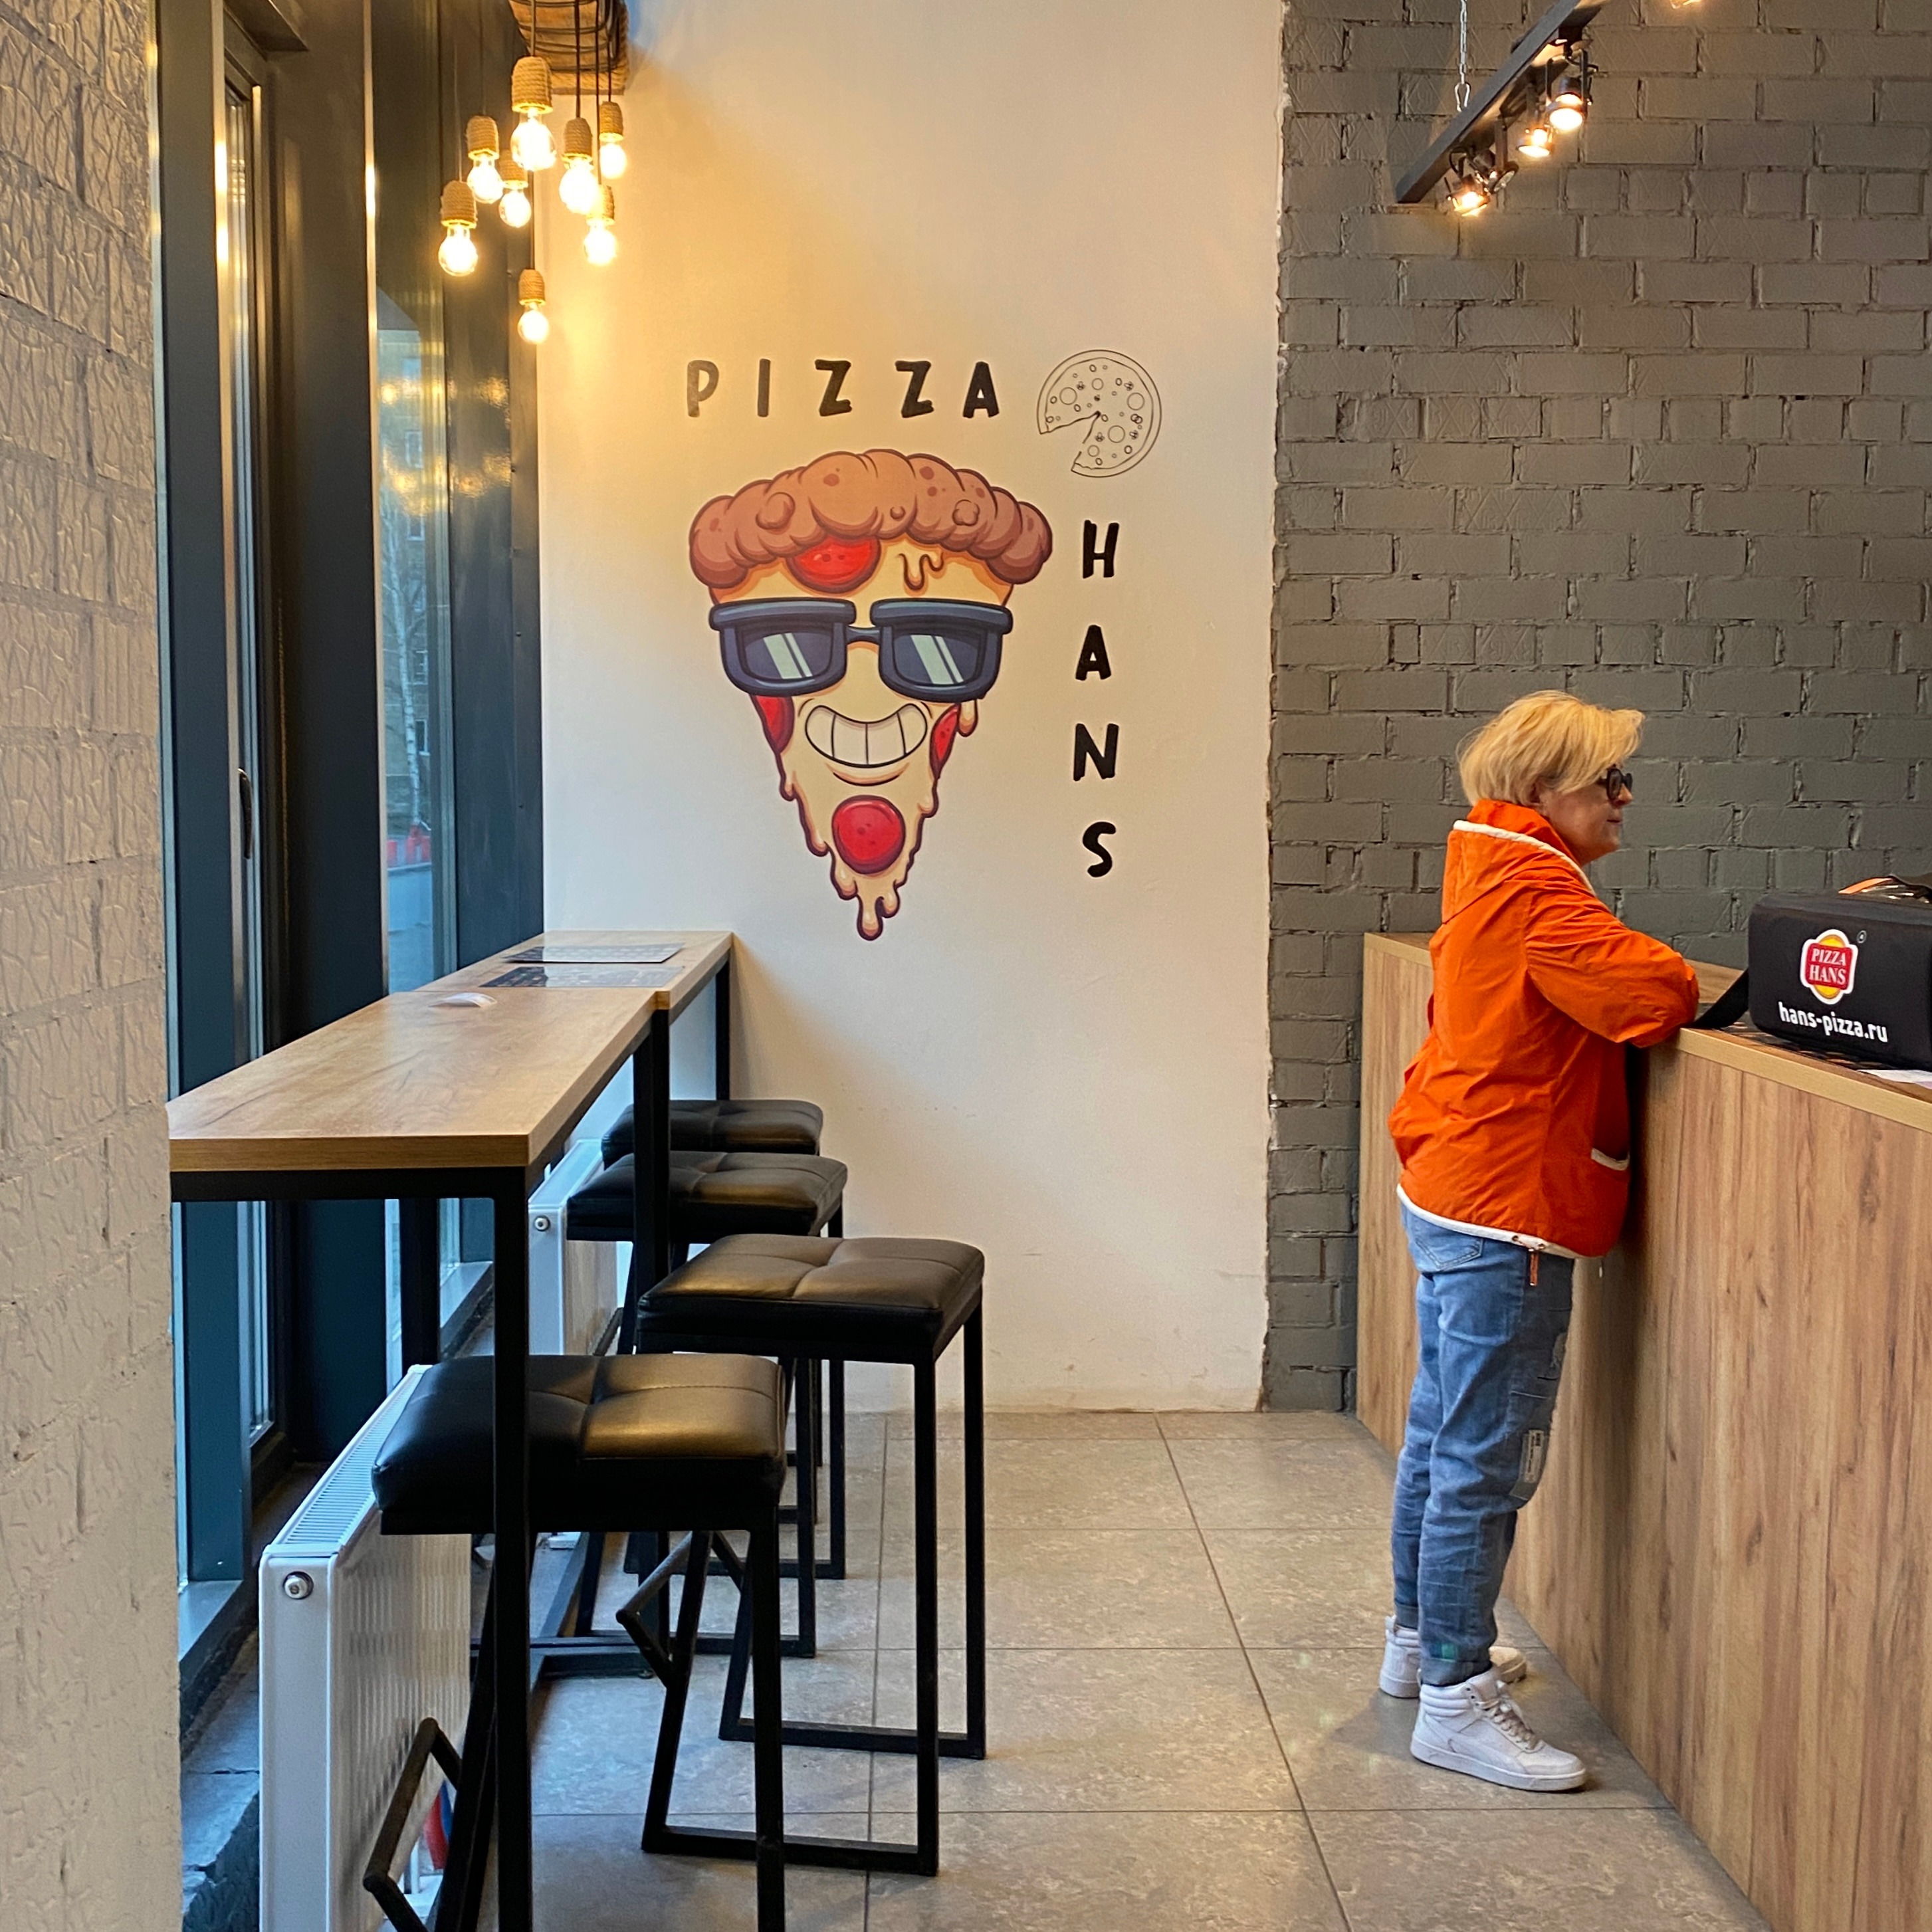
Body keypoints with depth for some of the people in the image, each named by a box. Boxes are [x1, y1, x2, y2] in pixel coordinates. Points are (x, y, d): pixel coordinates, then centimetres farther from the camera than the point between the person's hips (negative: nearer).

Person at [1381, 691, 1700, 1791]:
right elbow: (1656, 995, -26)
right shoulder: (1535, 894, -19)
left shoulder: (1489, 875, 13)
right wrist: (1700, 988, -5)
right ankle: (1457, 1700, 2)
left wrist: (1662, 984, -2)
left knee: (1443, 1441, 20)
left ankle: (1422, 1639, 34)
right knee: (1486, 1463, -5)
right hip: (1504, 1216, -11)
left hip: (1453, 1203, 11)